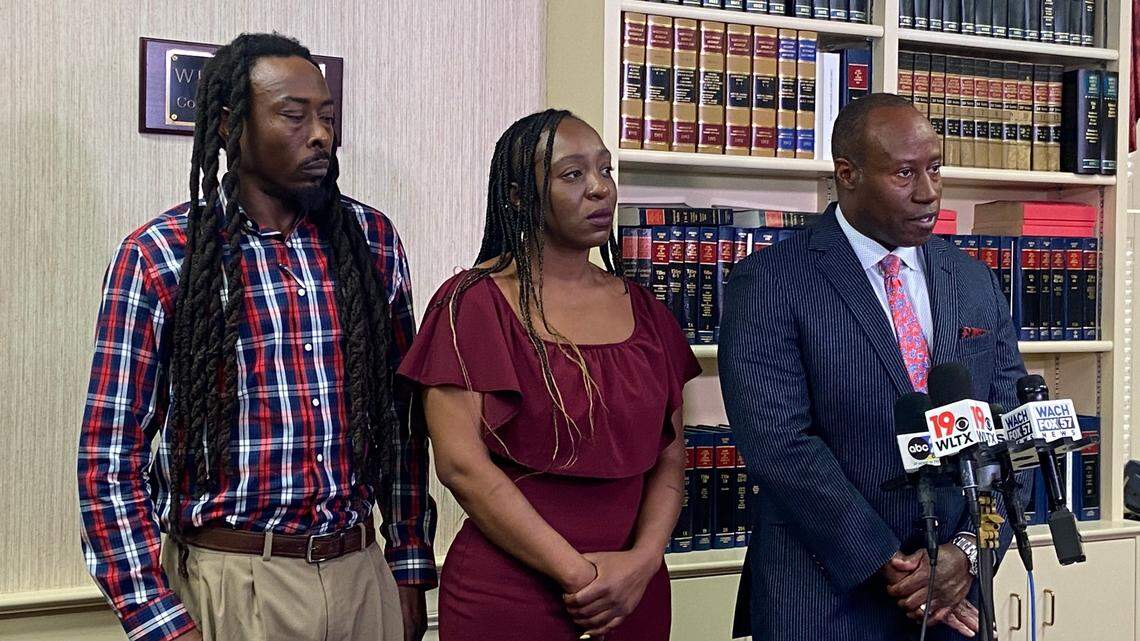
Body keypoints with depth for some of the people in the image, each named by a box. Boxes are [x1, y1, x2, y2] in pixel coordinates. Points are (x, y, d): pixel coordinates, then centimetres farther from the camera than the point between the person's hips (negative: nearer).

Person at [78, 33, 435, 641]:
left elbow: (402, 418, 8)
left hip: (361, 573, 4)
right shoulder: (157, 258, -8)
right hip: (228, 583, -3)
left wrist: (410, 569, 7)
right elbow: (110, 456, -7)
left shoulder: (373, 240, 3)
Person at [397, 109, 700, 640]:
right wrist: (578, 573, -15)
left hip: (633, 594, 4)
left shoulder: (643, 311, 7)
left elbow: (670, 456, 7)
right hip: (507, 596, -4)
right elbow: (461, 464, -13)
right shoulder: (473, 302, -7)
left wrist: (643, 560, -10)